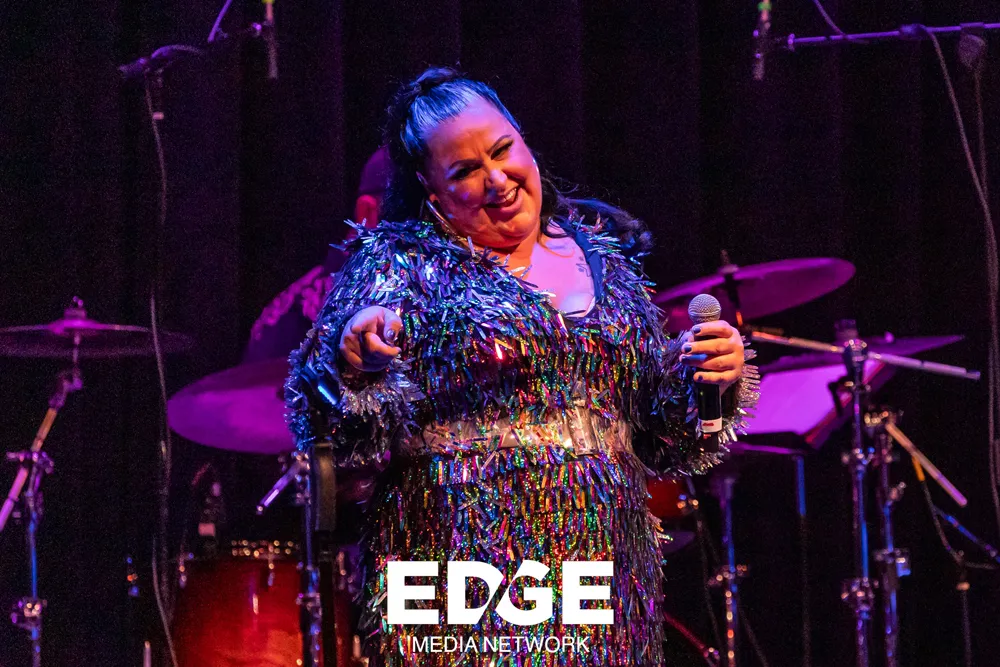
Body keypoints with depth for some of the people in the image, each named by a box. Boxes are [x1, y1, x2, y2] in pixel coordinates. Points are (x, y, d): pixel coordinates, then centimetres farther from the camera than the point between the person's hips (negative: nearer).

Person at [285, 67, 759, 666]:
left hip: (606, 563, 4)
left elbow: (660, 435, 18)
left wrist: (711, 372, -1)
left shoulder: (604, 257, 14)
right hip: (468, 562, -4)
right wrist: (354, 360, -28)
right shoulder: (402, 259, 2)